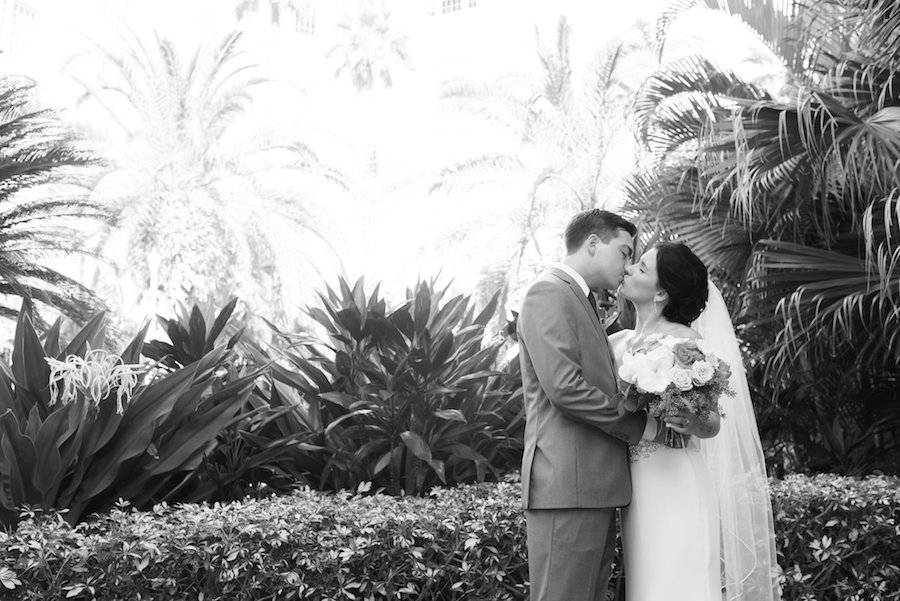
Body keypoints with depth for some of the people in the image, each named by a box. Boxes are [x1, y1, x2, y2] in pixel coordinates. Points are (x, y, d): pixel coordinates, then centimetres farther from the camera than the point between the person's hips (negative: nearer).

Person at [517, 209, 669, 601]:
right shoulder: (549, 293, -7)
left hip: (595, 487, 10)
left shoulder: (584, 303, 24)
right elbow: (564, 386, -17)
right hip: (566, 485, -10)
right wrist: (642, 426, -10)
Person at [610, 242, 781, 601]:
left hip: (677, 486, -5)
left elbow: (714, 421, -8)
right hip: (636, 489, 5)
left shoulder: (685, 340, -7)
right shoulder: (616, 343, 9)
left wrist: (696, 424, -29)